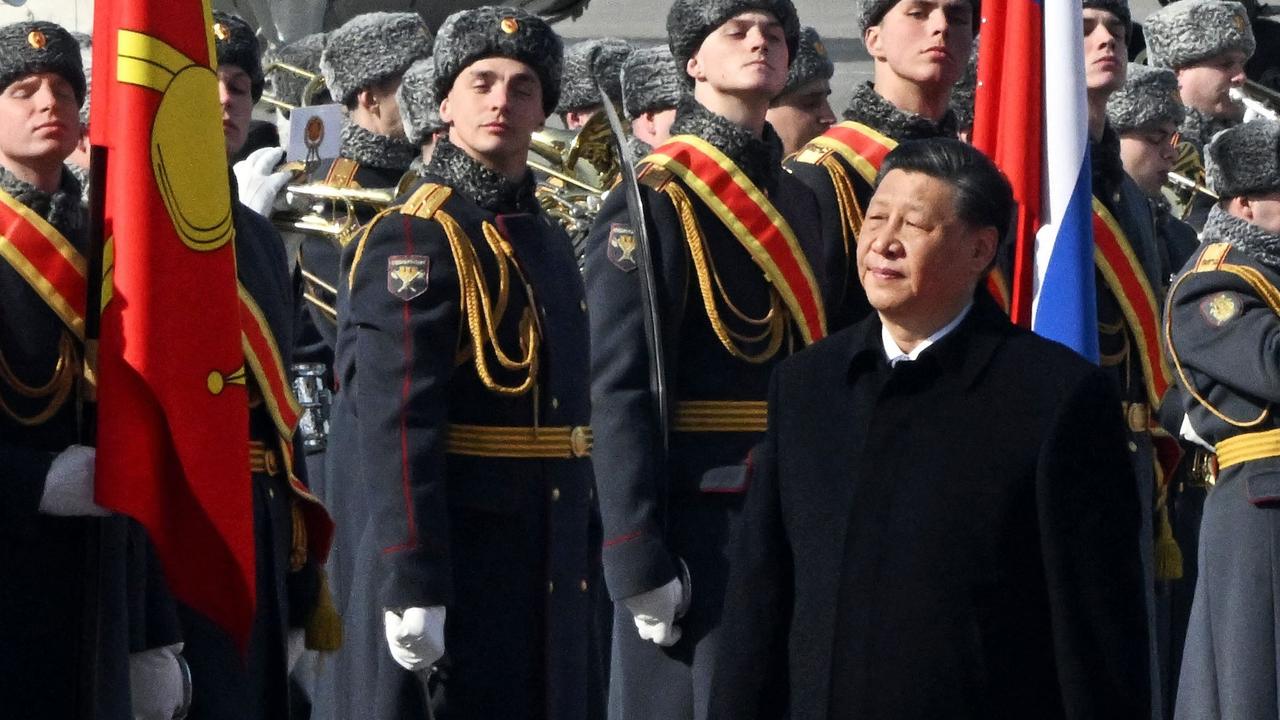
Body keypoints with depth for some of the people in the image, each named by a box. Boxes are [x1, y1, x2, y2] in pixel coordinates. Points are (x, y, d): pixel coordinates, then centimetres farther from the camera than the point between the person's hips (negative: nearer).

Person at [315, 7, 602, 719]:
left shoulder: (548, 240, 16)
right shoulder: (416, 239, -11)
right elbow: (395, 423, -19)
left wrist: (585, 567, 19)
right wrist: (412, 586, -25)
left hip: (545, 572, 8)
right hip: (454, 556, -8)